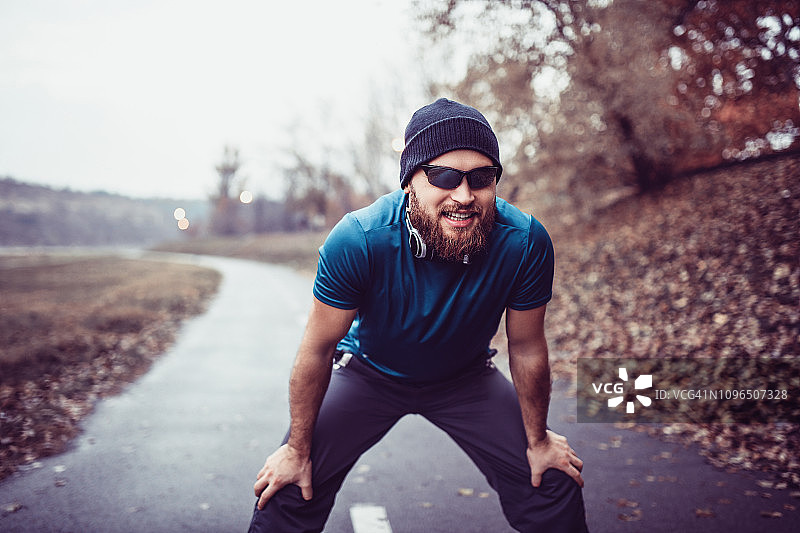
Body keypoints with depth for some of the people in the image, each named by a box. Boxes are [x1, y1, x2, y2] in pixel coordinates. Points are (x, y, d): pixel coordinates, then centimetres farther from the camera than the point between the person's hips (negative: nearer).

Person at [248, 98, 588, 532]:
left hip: (466, 378, 2)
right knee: (287, 491, -9)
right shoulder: (358, 240, -34)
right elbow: (317, 349, -21)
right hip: (369, 373, -1)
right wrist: (298, 450, -12)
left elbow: (526, 347, -13)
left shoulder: (525, 242, -29)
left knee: (554, 489, -1)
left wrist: (537, 440, 0)